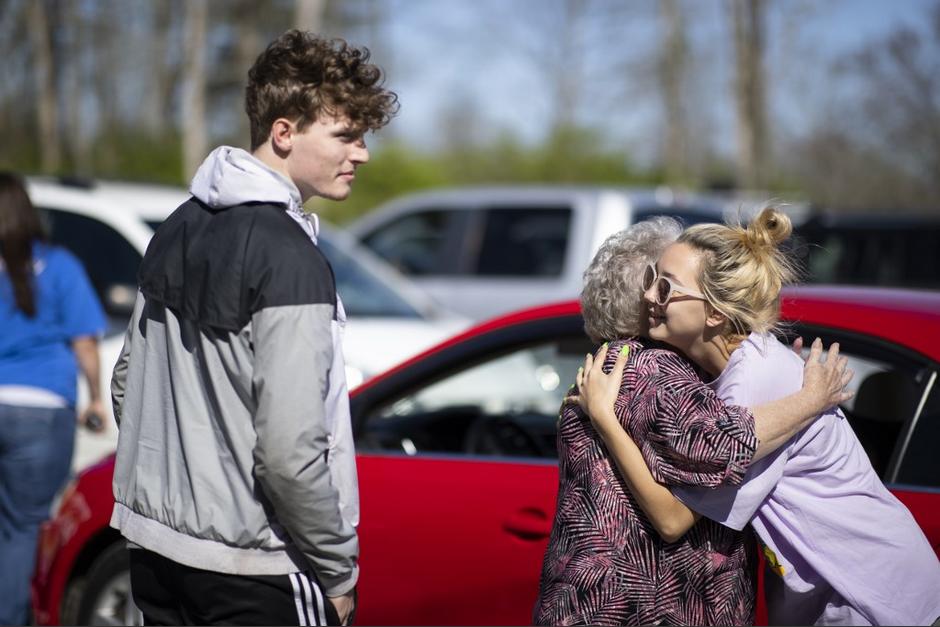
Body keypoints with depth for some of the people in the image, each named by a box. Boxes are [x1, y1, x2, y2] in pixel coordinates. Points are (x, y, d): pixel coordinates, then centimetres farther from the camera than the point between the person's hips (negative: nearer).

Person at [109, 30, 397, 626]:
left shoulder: (180, 229, 6)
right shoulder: (290, 259, -19)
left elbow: (128, 385, 14)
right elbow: (289, 451, -24)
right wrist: (340, 570, -12)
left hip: (155, 548, 8)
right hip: (252, 573, -8)